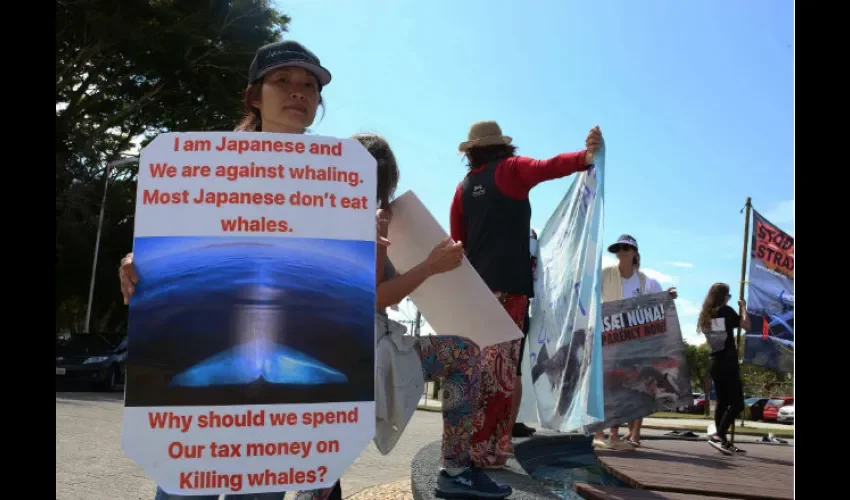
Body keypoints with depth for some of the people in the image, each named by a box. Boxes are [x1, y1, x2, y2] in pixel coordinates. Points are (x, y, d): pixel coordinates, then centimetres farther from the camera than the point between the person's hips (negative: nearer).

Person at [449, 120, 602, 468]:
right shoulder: (511, 169, 4)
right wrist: (587, 157, -28)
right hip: (508, 281, -5)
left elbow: (457, 242, 15)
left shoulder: (464, 187, 17)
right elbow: (548, 167, -16)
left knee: (480, 362, 10)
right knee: (500, 363, -6)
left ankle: (468, 441, 15)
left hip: (476, 282, 6)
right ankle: (486, 447, -7)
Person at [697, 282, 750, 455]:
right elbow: (747, 326, -12)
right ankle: (718, 436, -16)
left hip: (715, 363, 7)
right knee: (737, 403, -5)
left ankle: (724, 442, 13)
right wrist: (743, 307, 1)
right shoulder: (726, 311, -8)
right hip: (728, 363, -7)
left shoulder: (706, 315, 11)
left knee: (722, 402, 12)